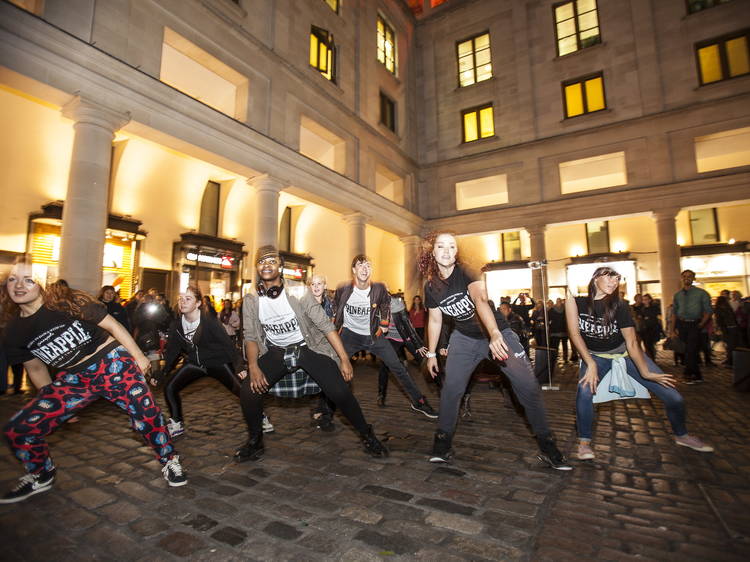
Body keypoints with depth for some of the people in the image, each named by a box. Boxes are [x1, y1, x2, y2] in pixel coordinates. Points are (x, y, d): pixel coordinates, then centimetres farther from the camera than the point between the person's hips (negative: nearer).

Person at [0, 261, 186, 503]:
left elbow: (112, 325, -8)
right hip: (73, 380, 5)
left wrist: (139, 356, -6)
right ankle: (41, 477, 27)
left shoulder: (69, 302, -12)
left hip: (113, 364, -4)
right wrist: (51, 401, 17)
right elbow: (36, 367, 15)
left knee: (145, 413, -11)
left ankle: (170, 462, 13)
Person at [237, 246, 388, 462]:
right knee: (248, 390, -18)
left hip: (308, 348, -3)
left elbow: (326, 325, -15)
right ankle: (255, 441, 11)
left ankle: (367, 435, 11)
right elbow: (251, 337, -2)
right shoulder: (251, 300, -8)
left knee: (340, 391, -16)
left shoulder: (298, 292, -17)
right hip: (276, 352, 3)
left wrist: (344, 359, -18)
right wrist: (253, 367, -20)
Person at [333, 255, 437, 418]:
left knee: (398, 367, 0)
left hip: (373, 335, 1)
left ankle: (418, 401, 16)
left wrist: (384, 324, 5)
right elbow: (335, 309, 8)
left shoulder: (379, 289, -13)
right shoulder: (342, 289, -14)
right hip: (350, 335, 0)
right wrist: (335, 328, 7)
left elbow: (385, 305, 11)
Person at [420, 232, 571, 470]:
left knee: (528, 386, -8)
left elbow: (481, 300, -41)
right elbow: (435, 320, 7)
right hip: (465, 338, 3)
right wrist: (431, 354, 9)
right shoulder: (431, 286, -6)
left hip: (497, 333, -3)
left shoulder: (466, 273, -21)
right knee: (451, 387, -8)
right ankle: (443, 441, 12)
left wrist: (495, 334, -57)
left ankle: (547, 444, 11)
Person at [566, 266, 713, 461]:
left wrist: (645, 372, -23)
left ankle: (681, 435, 32)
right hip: (595, 356, -2)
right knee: (585, 390, -30)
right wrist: (591, 364, -25)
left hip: (624, 352, 2)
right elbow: (574, 333, -21)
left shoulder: (619, 306, -16)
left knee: (673, 396, 0)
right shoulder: (576, 299, -19)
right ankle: (584, 441, -9)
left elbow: (631, 342, -15)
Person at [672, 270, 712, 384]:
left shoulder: (701, 293, 2)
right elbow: (675, 312, 14)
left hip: (695, 324, -3)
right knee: (691, 351, 9)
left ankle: (689, 374, -1)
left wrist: (701, 324, -10)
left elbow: (708, 311, 0)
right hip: (681, 325, 4)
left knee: (691, 350, -11)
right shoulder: (677, 295, 12)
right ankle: (697, 376, 18)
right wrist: (673, 329, 8)